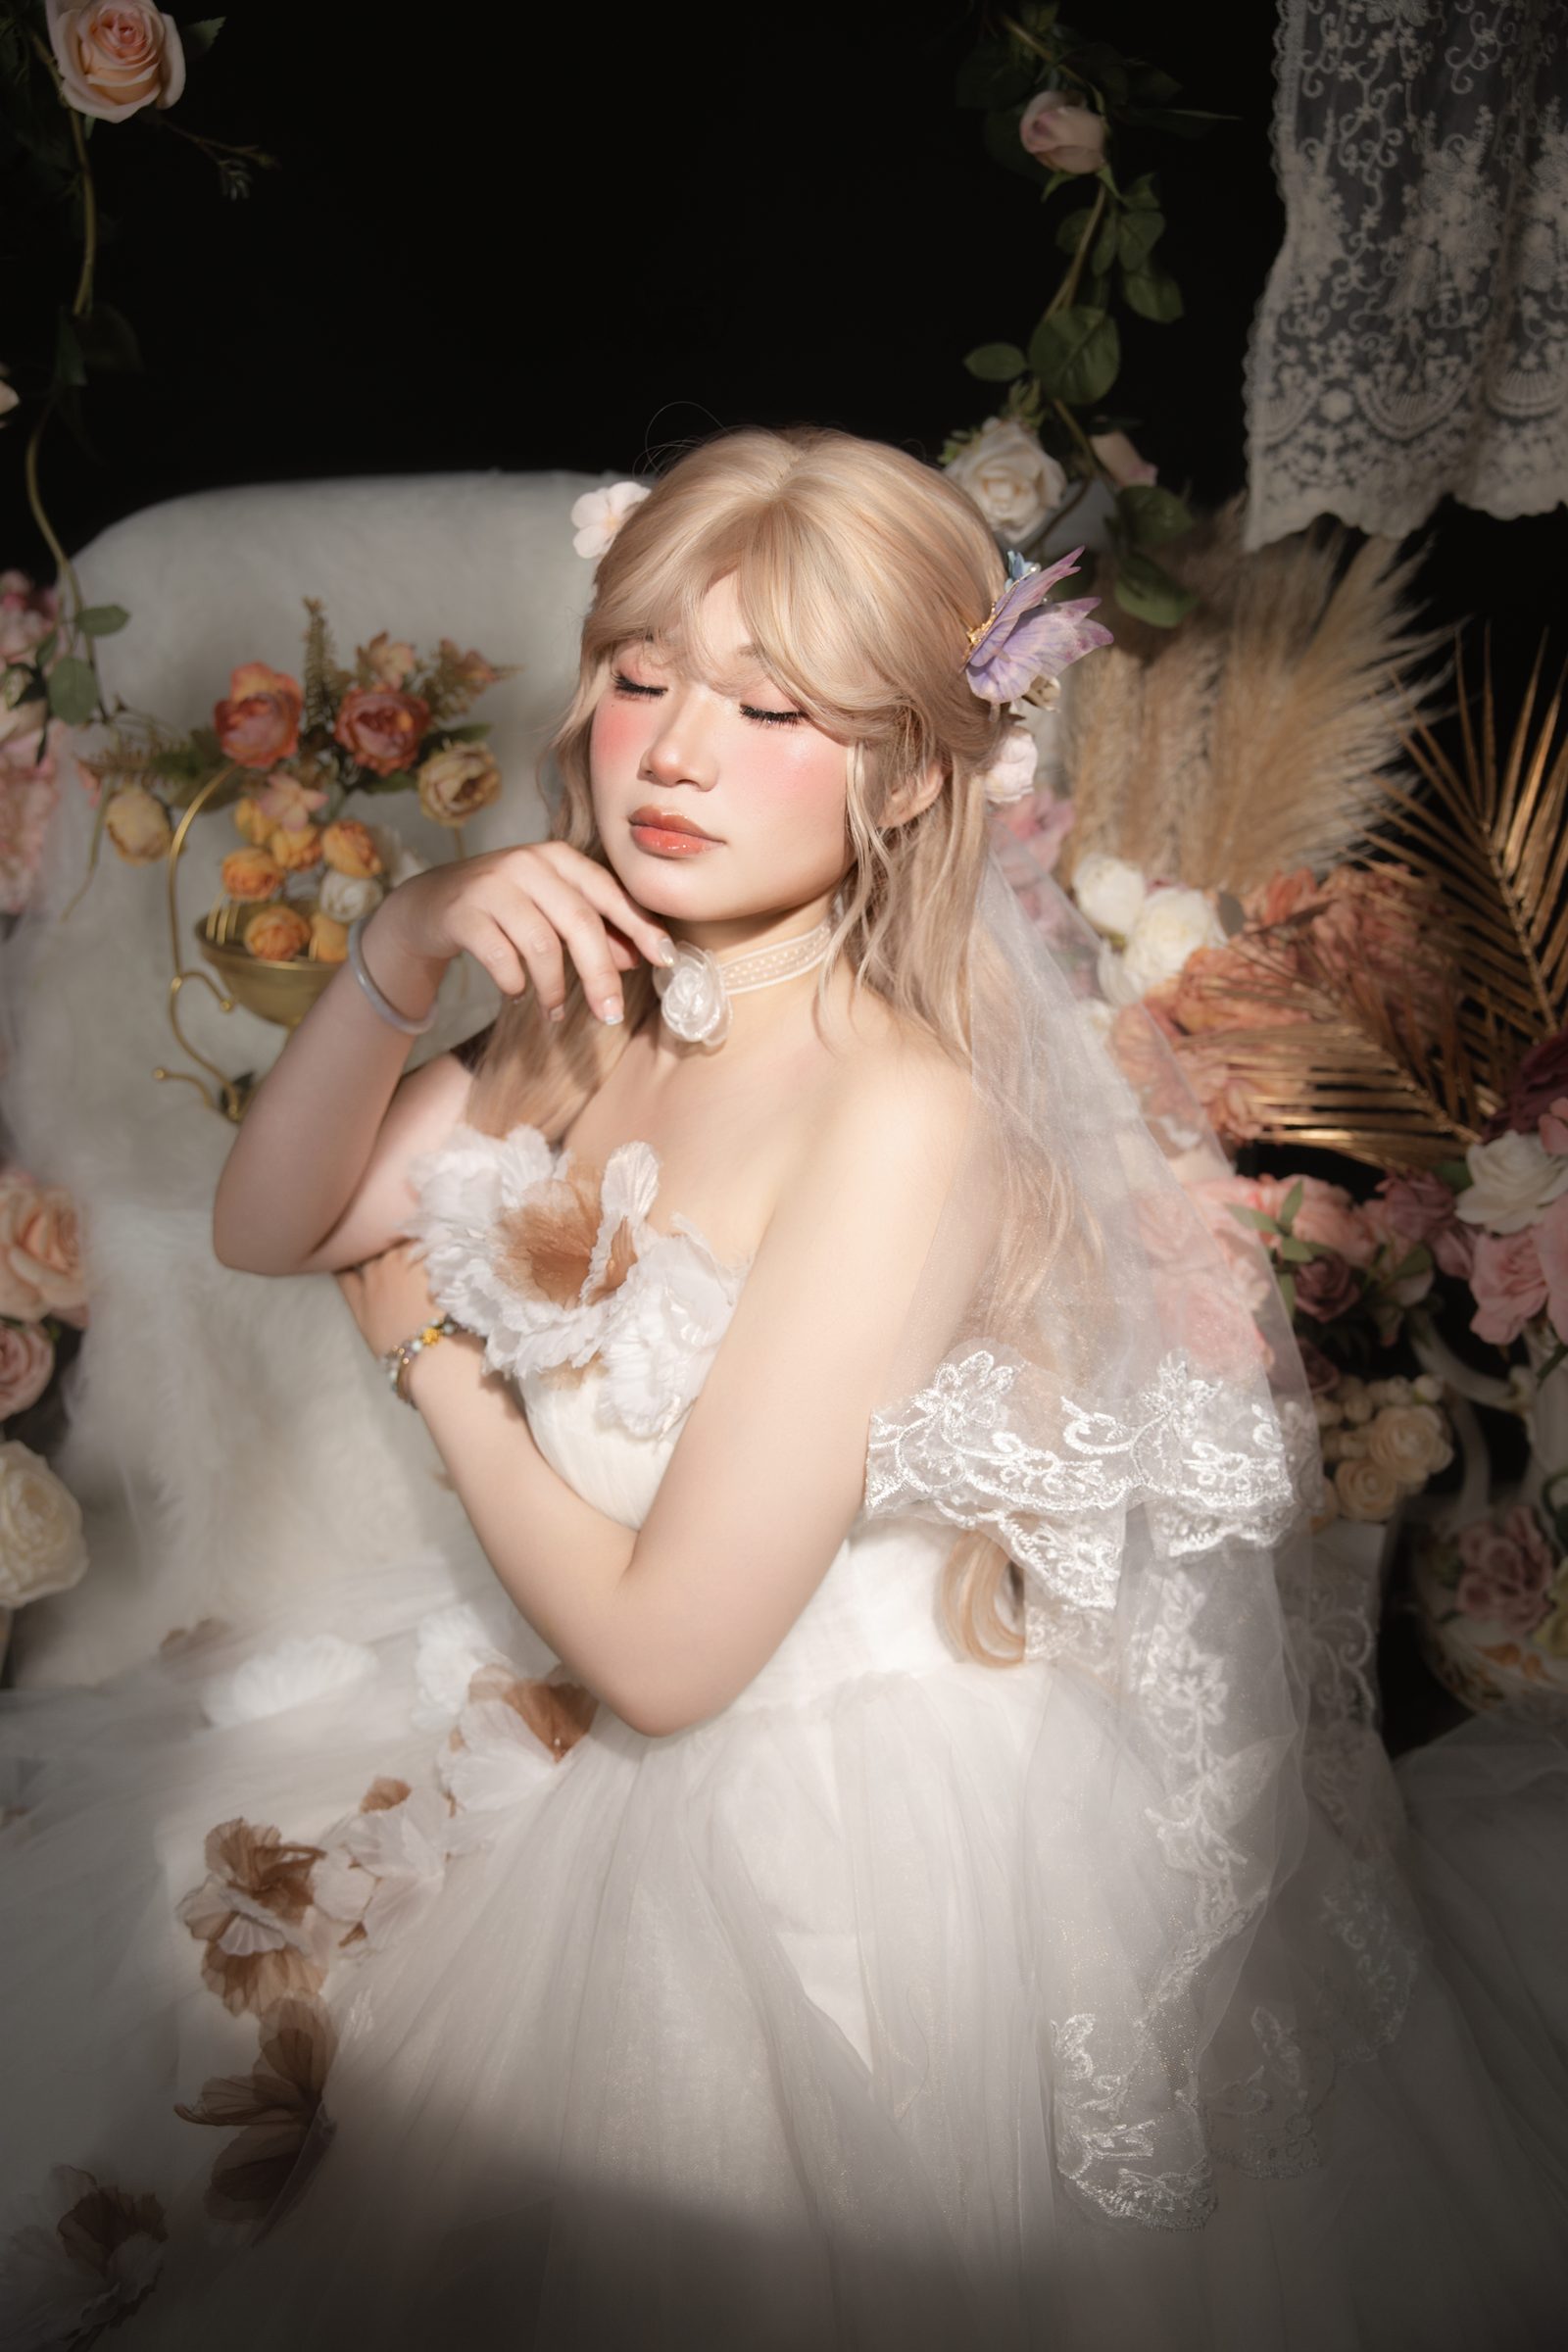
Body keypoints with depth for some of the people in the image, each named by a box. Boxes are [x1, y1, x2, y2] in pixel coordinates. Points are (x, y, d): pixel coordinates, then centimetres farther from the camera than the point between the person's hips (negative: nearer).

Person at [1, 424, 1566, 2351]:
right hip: (650, 1761, 7)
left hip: (851, 1822, -7)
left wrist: (428, 1352, -9)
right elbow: (267, 1229, 1)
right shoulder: (610, 1013, -5)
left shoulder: (908, 1107, -29)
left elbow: (661, 1645, -25)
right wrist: (395, 956, -16)